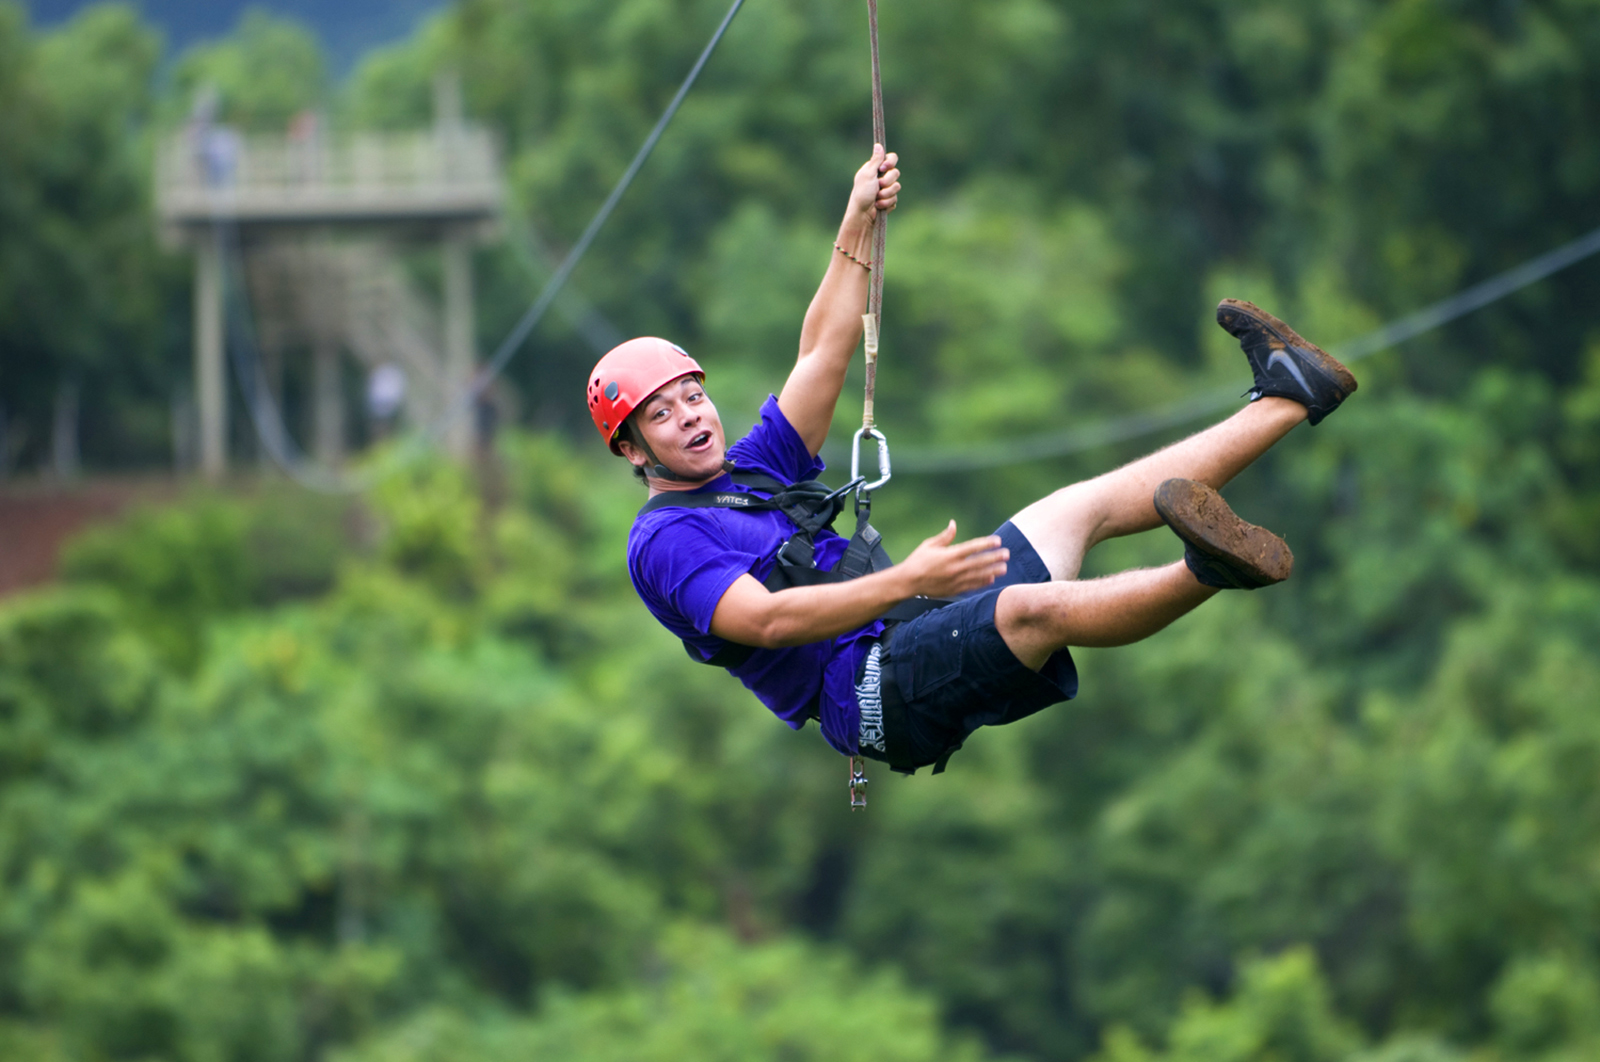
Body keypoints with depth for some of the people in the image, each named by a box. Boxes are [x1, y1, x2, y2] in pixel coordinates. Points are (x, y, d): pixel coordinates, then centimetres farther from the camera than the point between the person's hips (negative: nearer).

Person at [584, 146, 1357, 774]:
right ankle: (1210, 570, -62)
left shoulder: (748, 470, 23)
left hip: (920, 644, 10)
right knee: (1035, 604, -36)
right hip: (867, 690, -10)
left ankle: (1286, 403, 14)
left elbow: (824, 355, 21)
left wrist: (859, 223, 13)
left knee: (1086, 505, 12)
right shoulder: (663, 543, -5)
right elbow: (766, 620, -22)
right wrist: (905, 582, -32)